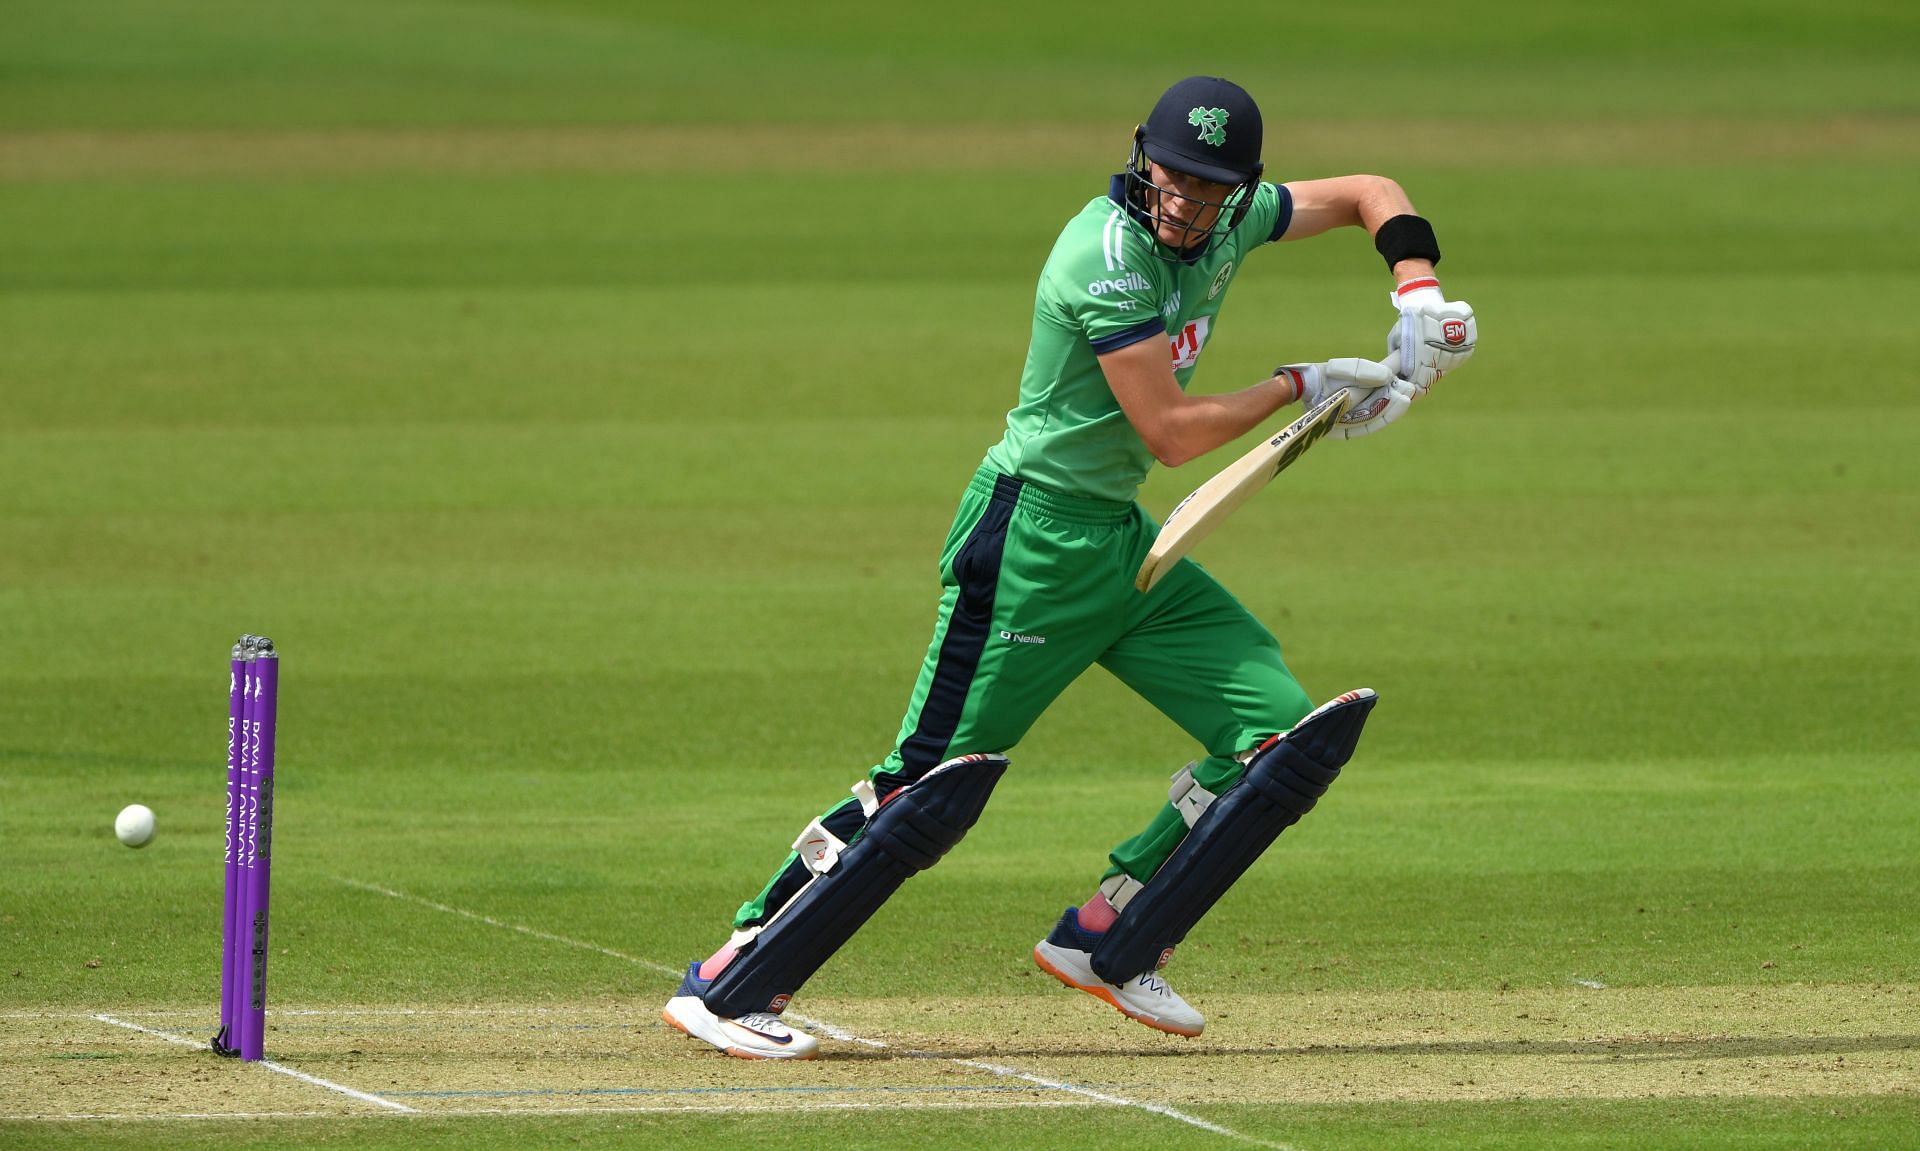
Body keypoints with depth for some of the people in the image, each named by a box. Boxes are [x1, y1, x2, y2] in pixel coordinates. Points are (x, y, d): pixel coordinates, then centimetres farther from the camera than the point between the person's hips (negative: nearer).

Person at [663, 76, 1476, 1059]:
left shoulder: (1227, 228, 4)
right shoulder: (1109, 256, -21)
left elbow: (1369, 194, 19)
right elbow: (1172, 432, -21)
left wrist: (1418, 295, 2)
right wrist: (1301, 387, -10)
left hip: (1124, 542, 9)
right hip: (1033, 542, -9)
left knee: (1291, 735, -1)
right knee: (936, 784, -13)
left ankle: (1106, 941, 7)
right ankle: (725, 986, -8)